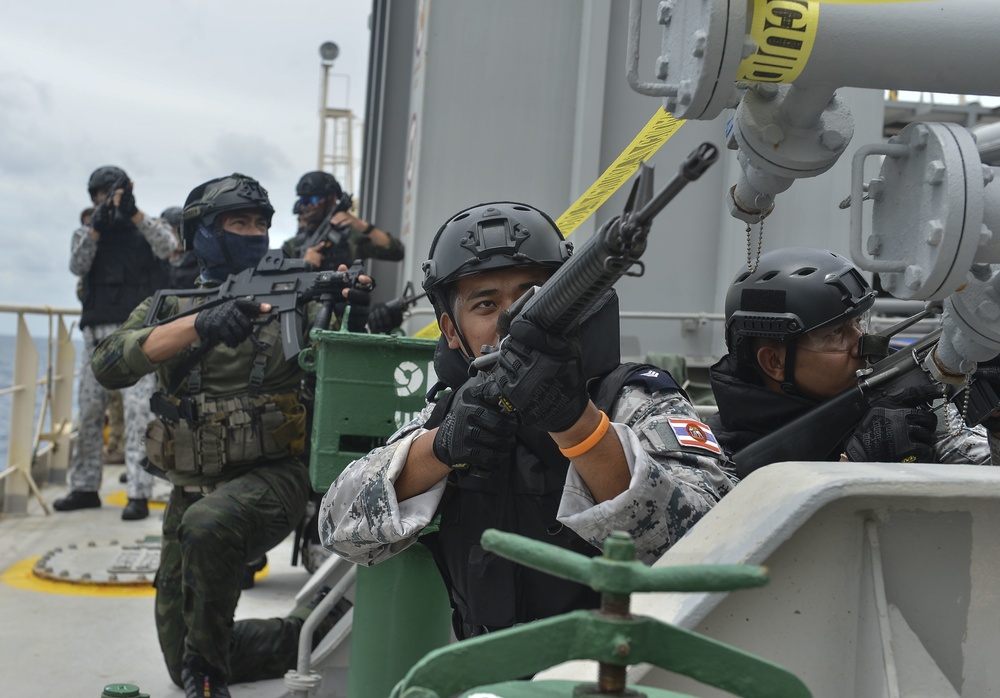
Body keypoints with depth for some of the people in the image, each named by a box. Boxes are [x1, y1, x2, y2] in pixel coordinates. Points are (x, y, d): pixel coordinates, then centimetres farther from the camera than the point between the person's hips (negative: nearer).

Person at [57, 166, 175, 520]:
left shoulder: (148, 227, 8)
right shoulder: (86, 232, 15)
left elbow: (166, 246, -14)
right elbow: (77, 266, -4)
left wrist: (134, 214, -24)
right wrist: (96, 227, -16)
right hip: (97, 330, 4)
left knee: (139, 410, -10)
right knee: (89, 410, 7)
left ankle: (139, 494, -11)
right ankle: (84, 487, 18)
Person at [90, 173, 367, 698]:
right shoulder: (168, 307, 4)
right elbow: (109, 365, -15)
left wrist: (348, 308, -34)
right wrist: (199, 325, -31)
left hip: (271, 477, -3)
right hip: (192, 489, 4)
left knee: (207, 523, -37)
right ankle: (305, 639, 29)